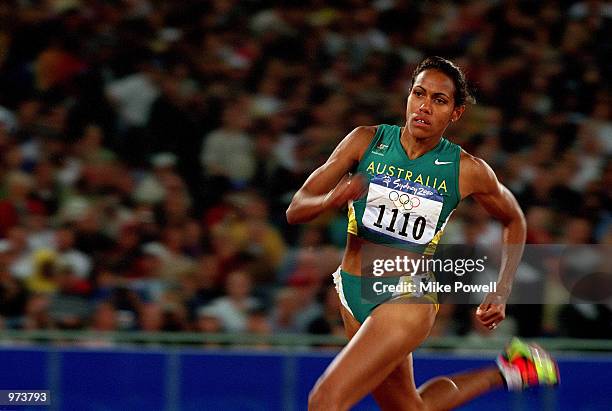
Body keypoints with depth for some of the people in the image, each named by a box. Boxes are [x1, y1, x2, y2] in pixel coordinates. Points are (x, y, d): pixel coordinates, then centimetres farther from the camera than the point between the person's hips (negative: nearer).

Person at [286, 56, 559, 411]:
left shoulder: (468, 171, -7)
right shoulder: (366, 142, -5)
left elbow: (514, 221, 13)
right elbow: (295, 210, -8)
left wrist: (501, 294, 2)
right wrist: (332, 199, -30)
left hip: (408, 300, -4)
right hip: (352, 291, 4)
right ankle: (504, 372, 43)